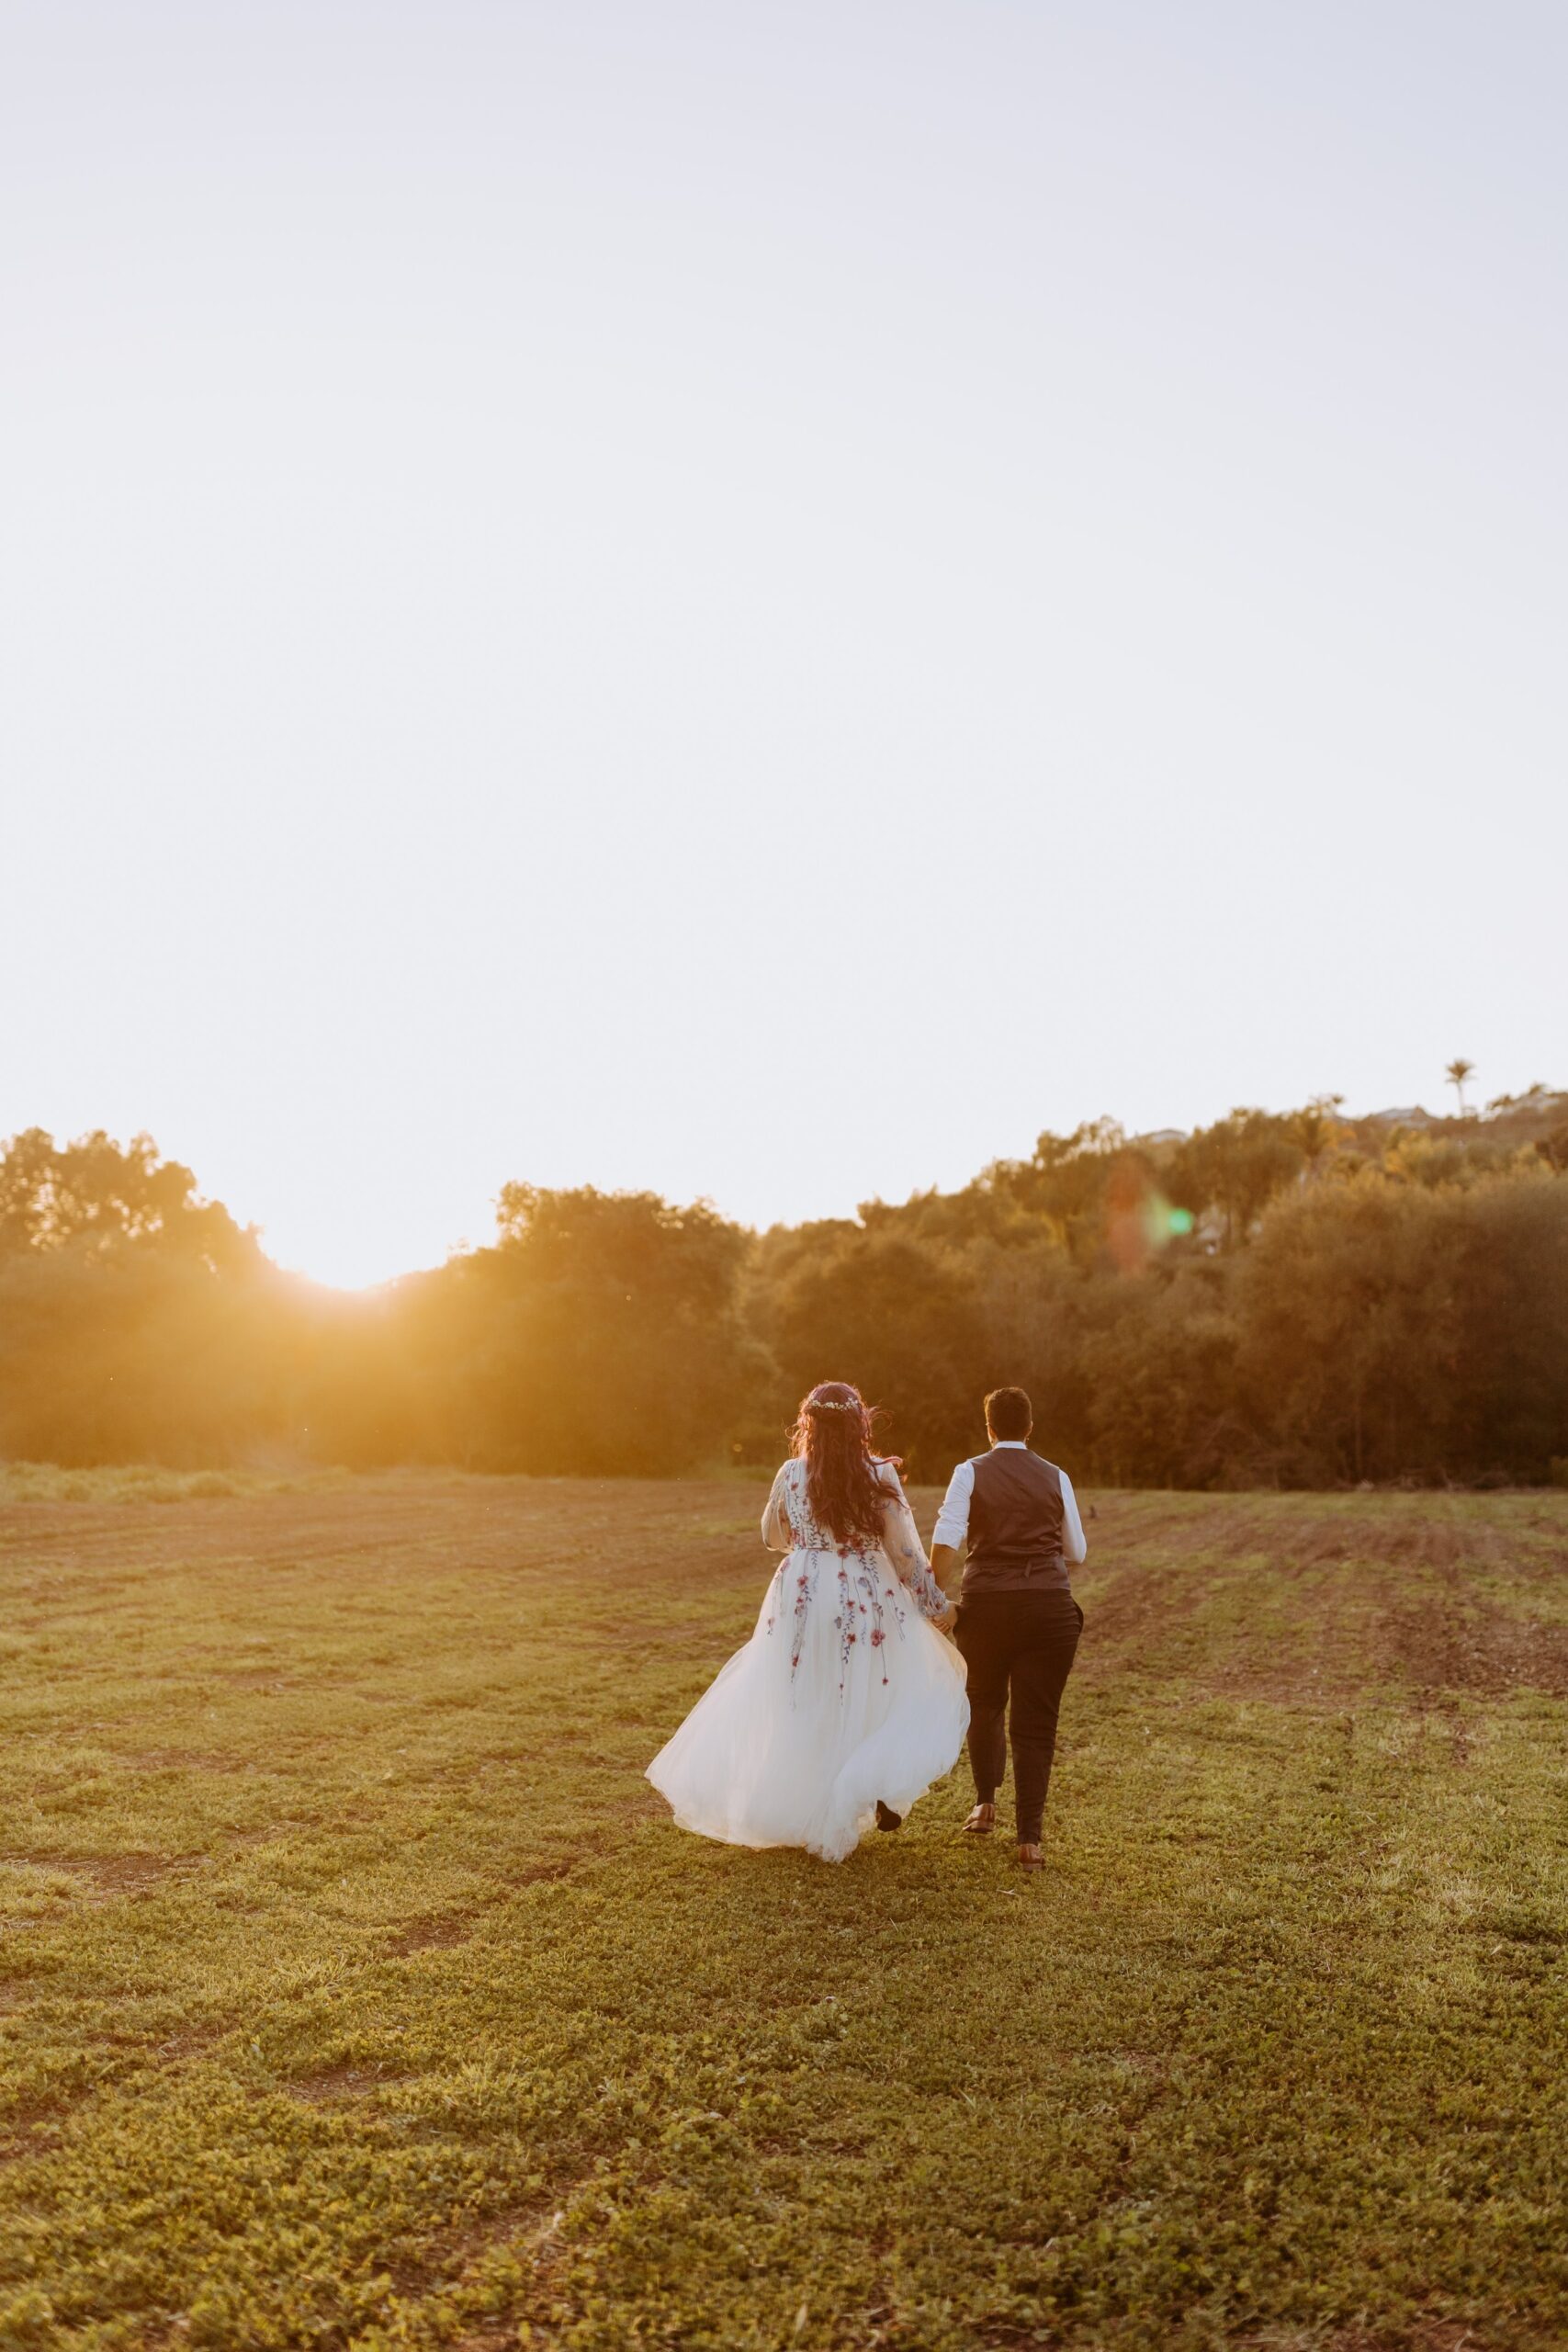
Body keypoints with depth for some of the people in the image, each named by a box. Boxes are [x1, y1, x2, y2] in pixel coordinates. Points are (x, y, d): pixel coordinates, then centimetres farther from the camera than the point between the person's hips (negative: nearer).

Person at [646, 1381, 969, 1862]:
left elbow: (772, 1537, 12)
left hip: (802, 1601, 2)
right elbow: (904, 1551, -8)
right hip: (866, 1605, -2)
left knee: (797, 1710, 14)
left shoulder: (791, 1474, -3)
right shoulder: (880, 1475, -9)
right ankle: (884, 1791, 6)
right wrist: (937, 1605, 3)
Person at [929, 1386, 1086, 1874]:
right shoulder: (1056, 1478, 6)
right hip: (1049, 1607, 1)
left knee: (985, 1703, 25)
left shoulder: (970, 1473, -1)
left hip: (987, 1603, 0)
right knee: (1036, 1722, 7)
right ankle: (1030, 1839, 5)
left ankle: (986, 1803, 25)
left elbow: (945, 1542, -11)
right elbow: (1077, 1552, 14)